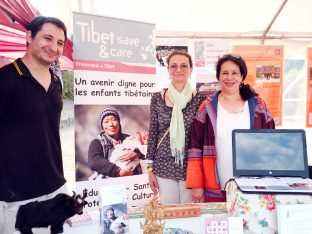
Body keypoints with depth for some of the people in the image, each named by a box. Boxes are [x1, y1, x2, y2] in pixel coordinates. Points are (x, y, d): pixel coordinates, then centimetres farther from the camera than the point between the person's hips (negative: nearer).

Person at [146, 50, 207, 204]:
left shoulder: (200, 98, -2)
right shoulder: (157, 98, 1)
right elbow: (153, 134, 4)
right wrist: (150, 169, 4)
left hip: (192, 167, -1)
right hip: (164, 168, 1)